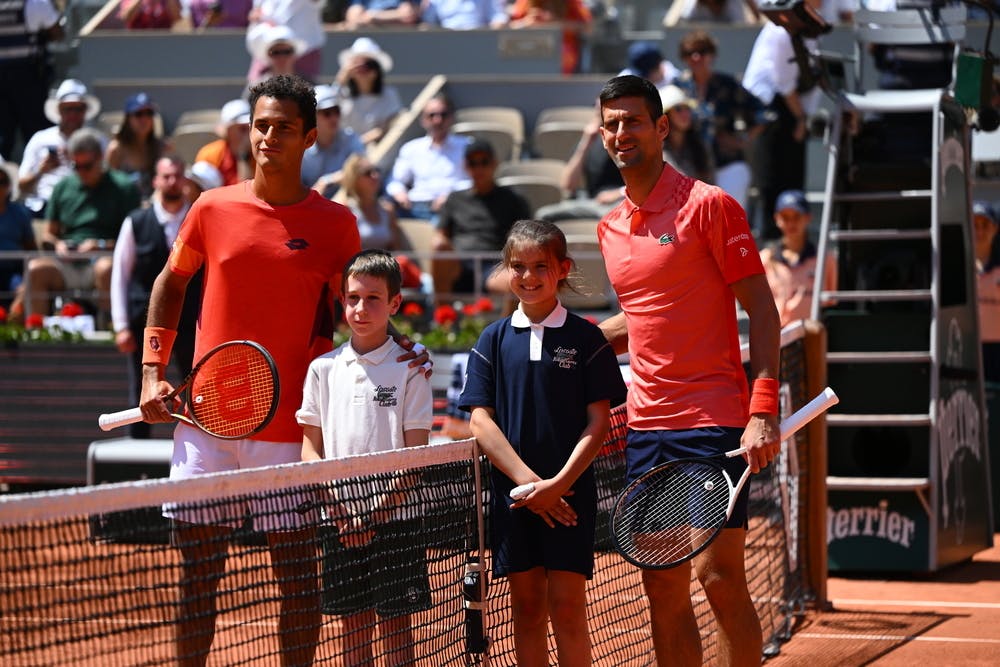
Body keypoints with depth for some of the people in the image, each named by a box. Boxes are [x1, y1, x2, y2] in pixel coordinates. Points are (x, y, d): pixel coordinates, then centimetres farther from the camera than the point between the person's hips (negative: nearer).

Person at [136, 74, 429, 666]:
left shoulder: (335, 223, 0)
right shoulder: (213, 208, 4)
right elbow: (171, 284, 17)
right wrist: (153, 372, 10)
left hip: (288, 430, -2)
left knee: (296, 570, 2)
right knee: (197, 569, 7)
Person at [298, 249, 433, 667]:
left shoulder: (408, 369, -3)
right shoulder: (324, 369, 6)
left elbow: (415, 455, -5)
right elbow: (311, 448, 7)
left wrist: (376, 513, -12)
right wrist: (337, 505, -7)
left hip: (392, 520, -3)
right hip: (341, 523, 3)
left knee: (396, 625, 1)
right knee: (353, 626, 7)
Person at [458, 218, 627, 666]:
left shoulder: (585, 338, 0)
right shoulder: (494, 340, 6)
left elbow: (599, 420, -2)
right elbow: (480, 420, 0)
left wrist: (559, 483, -13)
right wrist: (527, 478, -11)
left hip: (570, 492, -2)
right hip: (513, 491, 2)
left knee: (566, 608, -4)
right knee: (526, 608, 6)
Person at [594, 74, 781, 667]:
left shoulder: (708, 205, -6)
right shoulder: (611, 228, 14)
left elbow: (762, 310, -8)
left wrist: (764, 408, -18)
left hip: (713, 423, -6)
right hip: (647, 427, 6)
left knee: (720, 579, -10)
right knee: (663, 588, 6)